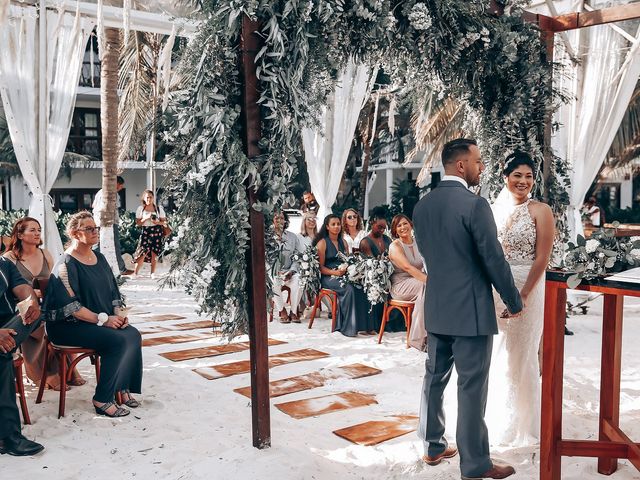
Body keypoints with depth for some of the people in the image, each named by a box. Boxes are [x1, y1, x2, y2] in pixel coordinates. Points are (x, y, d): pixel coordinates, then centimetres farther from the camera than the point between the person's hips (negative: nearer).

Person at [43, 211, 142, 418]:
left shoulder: (100, 258, 12)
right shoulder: (66, 265, -13)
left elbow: (113, 291, 17)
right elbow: (70, 307, -19)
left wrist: (119, 312, -2)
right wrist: (103, 319, -21)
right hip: (67, 326, -7)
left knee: (133, 335, -16)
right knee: (118, 341, -26)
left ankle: (123, 386, -3)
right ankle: (102, 400, -16)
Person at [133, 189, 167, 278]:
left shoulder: (159, 208, 6)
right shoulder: (140, 209, 5)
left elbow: (164, 221, 6)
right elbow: (138, 223, 4)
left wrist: (157, 222, -14)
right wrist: (146, 218, -12)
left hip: (156, 232, 1)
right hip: (145, 232, -1)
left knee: (154, 253, 0)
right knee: (142, 253, -10)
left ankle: (153, 273, 12)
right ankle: (135, 273, -2)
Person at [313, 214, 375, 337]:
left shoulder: (343, 242, 18)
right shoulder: (322, 243, 0)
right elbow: (320, 267, -5)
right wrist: (335, 272, -21)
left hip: (344, 275, 5)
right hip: (328, 277, -5)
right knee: (349, 288, -33)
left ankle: (365, 325, -23)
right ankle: (347, 327, -27)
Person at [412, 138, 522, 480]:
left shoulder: (421, 206, 5)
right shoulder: (475, 205, -16)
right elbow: (494, 260, -14)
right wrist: (514, 301, 0)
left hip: (436, 309, 7)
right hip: (471, 310, -7)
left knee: (434, 380, 16)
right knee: (472, 389, 1)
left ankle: (433, 447, 29)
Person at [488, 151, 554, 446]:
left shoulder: (540, 211, -6)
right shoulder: (495, 209, 8)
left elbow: (542, 259, -11)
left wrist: (523, 296, -18)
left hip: (526, 289, -4)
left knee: (520, 356, 4)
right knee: (497, 355, 12)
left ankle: (522, 425, 22)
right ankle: (498, 417, 29)